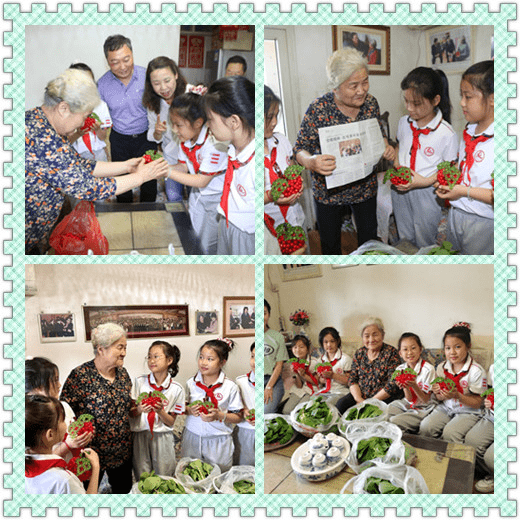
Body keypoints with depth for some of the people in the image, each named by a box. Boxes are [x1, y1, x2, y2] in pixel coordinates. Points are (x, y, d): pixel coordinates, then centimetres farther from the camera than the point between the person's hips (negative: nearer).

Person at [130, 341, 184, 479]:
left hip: (163, 437, 0)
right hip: (140, 436, 1)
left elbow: (171, 422, 0)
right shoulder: (140, 381, -1)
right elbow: (131, 413, 3)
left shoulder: (176, 389, -3)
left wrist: (160, 411, -18)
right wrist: (139, 409, -18)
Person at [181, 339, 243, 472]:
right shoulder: (191, 383, -1)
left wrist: (219, 415, -22)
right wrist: (189, 410, -13)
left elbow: (238, 417, -7)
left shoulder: (230, 387, -10)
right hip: (192, 438, 3)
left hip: (218, 442, -2)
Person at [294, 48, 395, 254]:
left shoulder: (371, 102, -9)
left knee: (369, 238, 21)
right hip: (329, 190, -3)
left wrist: (387, 148, -17)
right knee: (330, 244, 17)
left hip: (366, 187, 3)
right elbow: (300, 149, -17)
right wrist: (311, 162, -40)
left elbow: (380, 135, 7)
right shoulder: (318, 109, -21)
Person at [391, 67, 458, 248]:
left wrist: (426, 181, -25)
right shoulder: (404, 122, -3)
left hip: (427, 192, -4)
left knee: (424, 243, 13)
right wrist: (396, 167, -3)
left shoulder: (446, 134, -18)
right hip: (400, 188, 5)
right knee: (404, 238, 21)